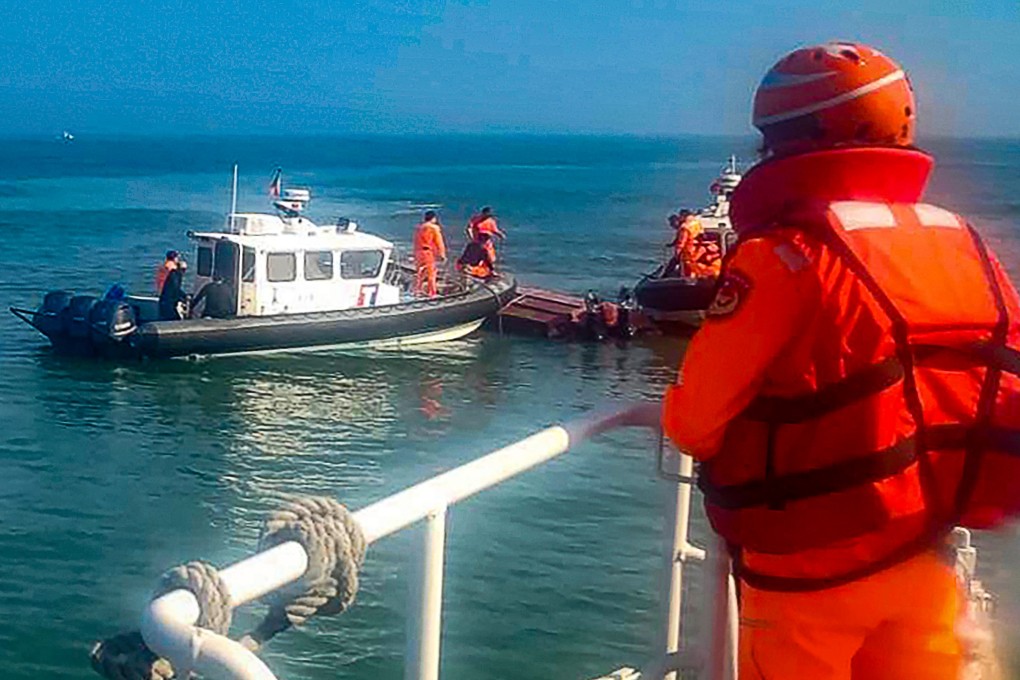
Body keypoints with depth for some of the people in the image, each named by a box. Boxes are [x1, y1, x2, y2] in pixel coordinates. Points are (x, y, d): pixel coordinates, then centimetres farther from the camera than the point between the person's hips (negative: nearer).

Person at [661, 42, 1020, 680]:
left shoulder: (784, 257, -18)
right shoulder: (969, 248, 0)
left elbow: (695, 421, -15)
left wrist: (678, 413, 7)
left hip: (812, 576, -5)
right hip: (926, 564, 5)